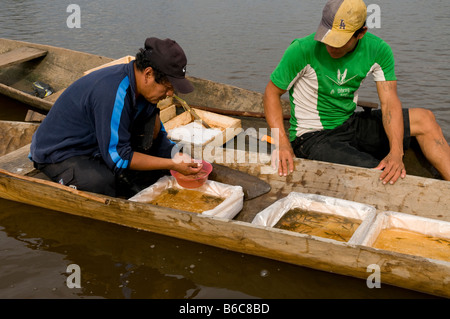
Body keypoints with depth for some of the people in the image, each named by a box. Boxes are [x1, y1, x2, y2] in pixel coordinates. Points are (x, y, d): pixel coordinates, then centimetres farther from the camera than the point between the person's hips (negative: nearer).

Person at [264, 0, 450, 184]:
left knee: (425, 119, 1)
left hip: (351, 124, 6)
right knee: (380, 176, -27)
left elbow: (389, 102, -12)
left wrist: (396, 152, -27)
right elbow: (272, 93, -12)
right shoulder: (303, 50, -21)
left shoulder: (378, 50, -9)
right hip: (313, 138, -6)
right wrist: (282, 143, -24)